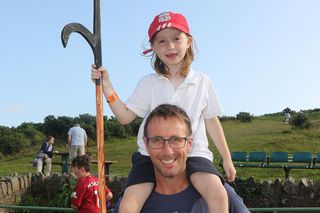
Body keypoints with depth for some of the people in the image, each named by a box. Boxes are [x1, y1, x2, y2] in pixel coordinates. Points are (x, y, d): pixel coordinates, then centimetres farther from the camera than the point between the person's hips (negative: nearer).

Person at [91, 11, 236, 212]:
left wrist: (227, 159, 15)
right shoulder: (148, 83, 6)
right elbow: (125, 117, 4)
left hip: (193, 152, 0)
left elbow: (212, 121, 12)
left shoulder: (202, 82, 6)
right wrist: (106, 86, -7)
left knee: (219, 194, -27)